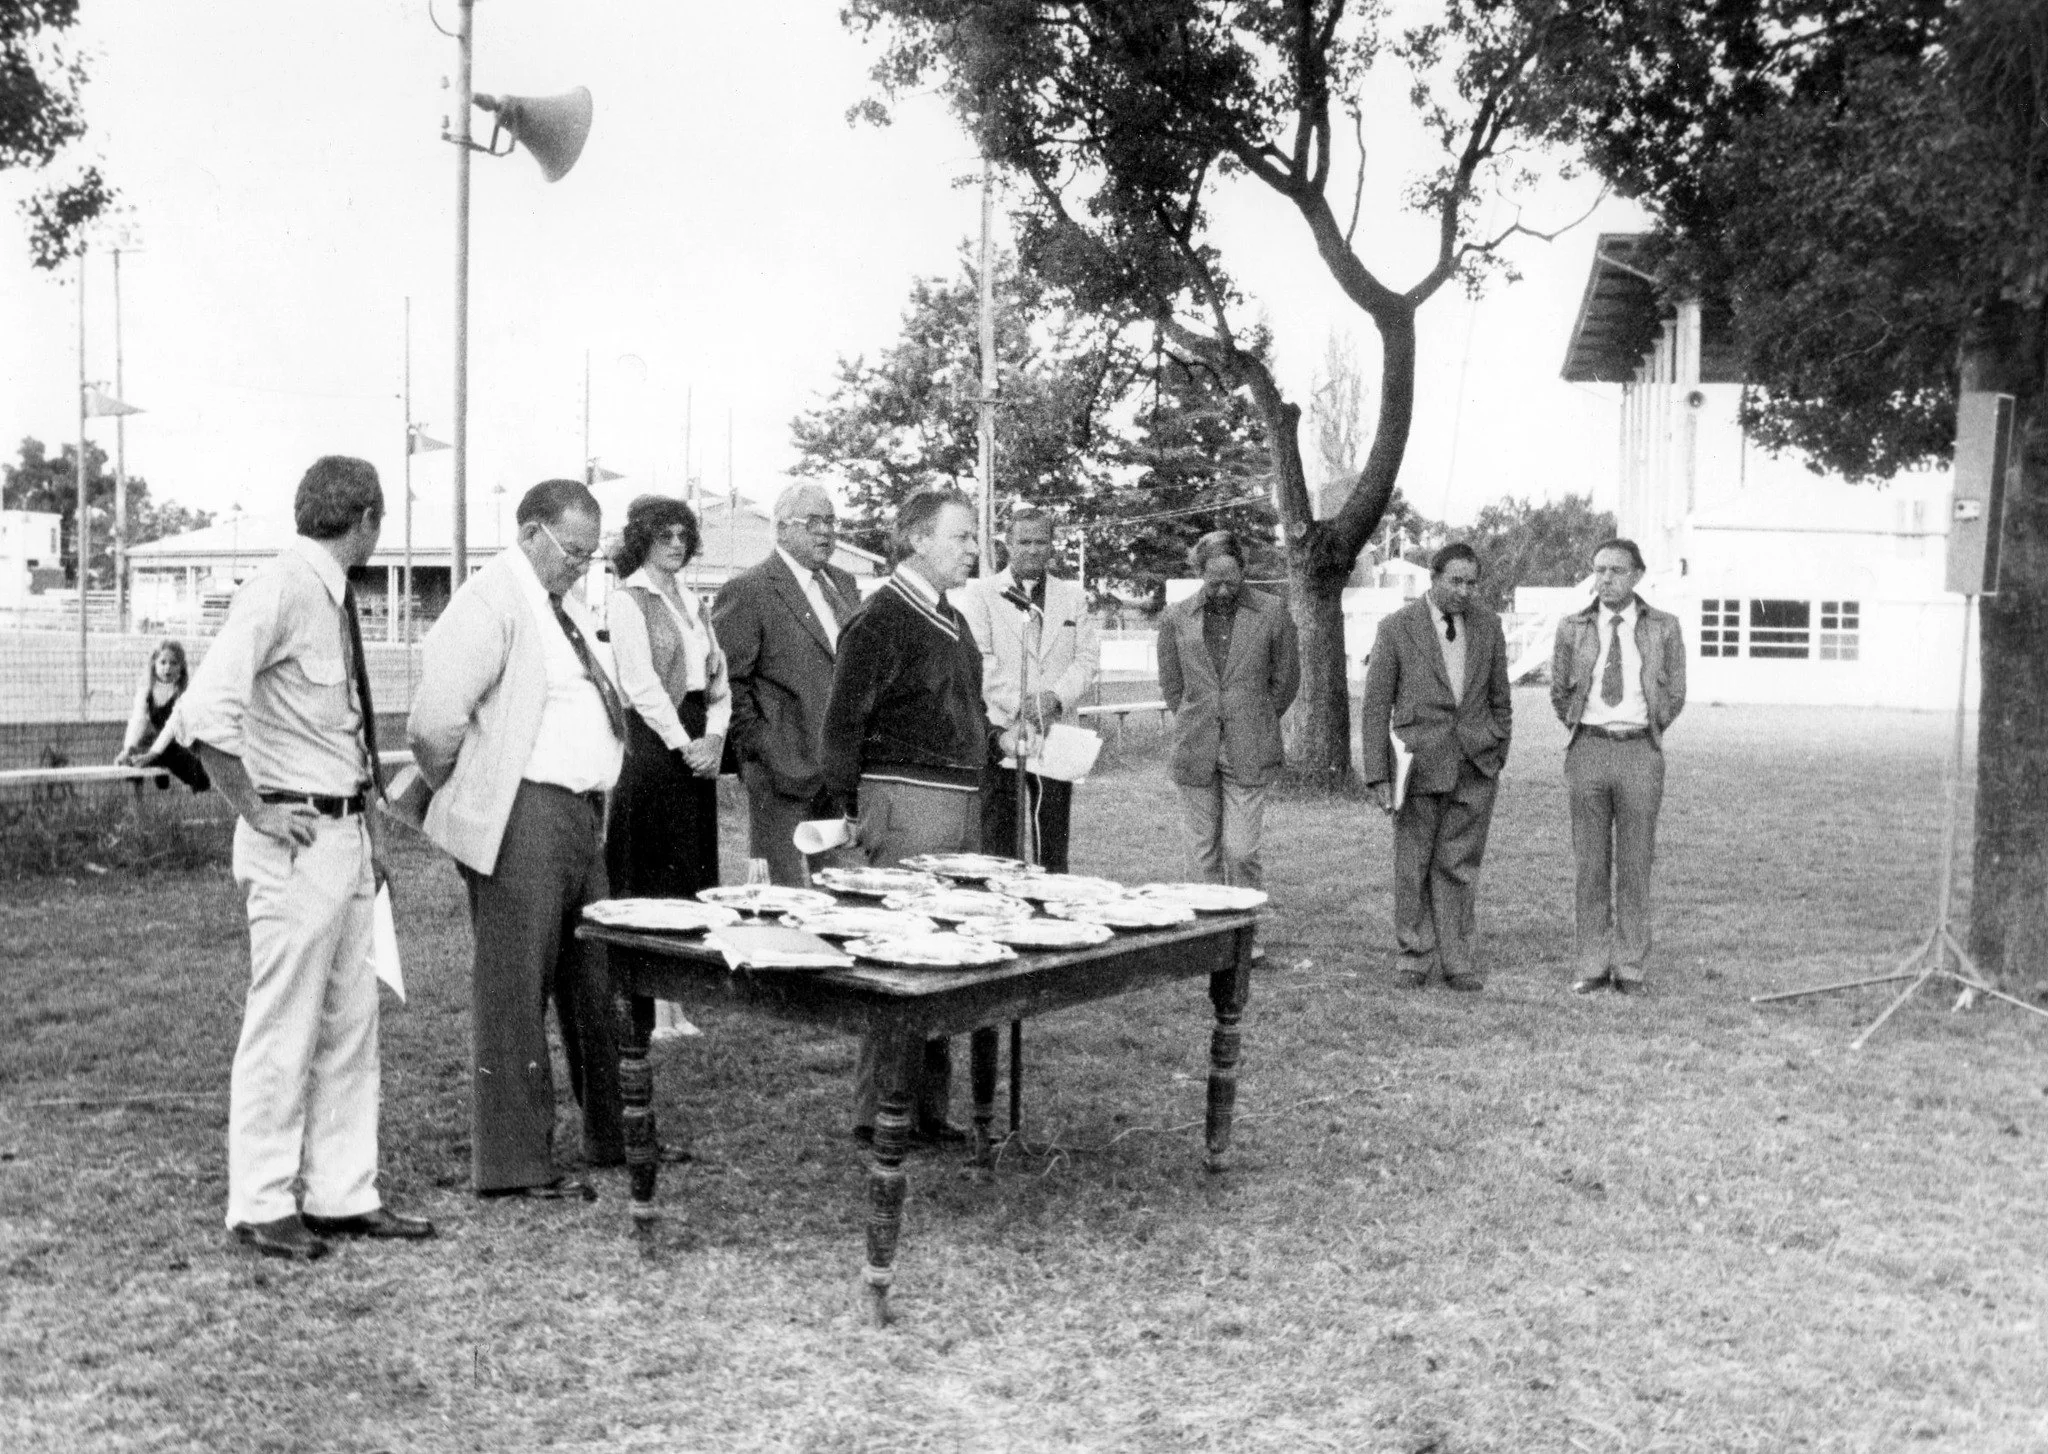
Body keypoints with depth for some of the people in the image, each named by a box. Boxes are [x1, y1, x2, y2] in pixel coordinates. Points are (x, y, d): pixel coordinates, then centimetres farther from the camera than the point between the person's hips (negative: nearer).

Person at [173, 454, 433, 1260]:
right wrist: (254, 814, -17)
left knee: (351, 1025, 13)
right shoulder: (281, 591, -16)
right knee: (284, 1028, -1)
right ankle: (260, 1207, 10)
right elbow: (204, 714, -25)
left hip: (347, 836, 9)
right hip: (298, 840, -9)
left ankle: (343, 1195, 22)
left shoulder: (334, 598, 11)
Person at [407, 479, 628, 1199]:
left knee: (596, 982, 16)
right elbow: (435, 724, -20)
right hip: (523, 817, -9)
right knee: (515, 991, -3)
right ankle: (514, 1165, 4)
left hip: (582, 815, 10)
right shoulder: (491, 600, -13)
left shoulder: (567, 606, 18)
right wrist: (461, 796, -5)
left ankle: (615, 1135, 29)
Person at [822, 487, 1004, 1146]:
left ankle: (928, 1107, 20)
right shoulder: (880, 619, -10)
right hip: (908, 801, -9)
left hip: (961, 800, 9)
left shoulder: (950, 618, 18)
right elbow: (844, 722, -11)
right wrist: (847, 812, -12)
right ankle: (879, 1113, 2)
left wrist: (995, 739, 11)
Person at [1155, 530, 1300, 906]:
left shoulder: (1272, 614, 0)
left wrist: (1255, 727, 10)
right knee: (1202, 854, 5)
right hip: (1195, 754, 2)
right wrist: (1195, 727, 9)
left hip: (1248, 753, -2)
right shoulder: (1176, 618, 4)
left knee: (1241, 852, -6)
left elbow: (1285, 682, 9)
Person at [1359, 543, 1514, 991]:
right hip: (1421, 763, -2)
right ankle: (1416, 955, 17)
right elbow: (1376, 707, -2)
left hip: (1475, 767, 2)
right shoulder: (1396, 628, -3)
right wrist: (1378, 776, -6)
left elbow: (1499, 698, 16)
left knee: (1459, 866, 3)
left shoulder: (1488, 625, 7)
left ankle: (1459, 964, 8)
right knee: (1414, 866, 4)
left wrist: (1499, 755, 13)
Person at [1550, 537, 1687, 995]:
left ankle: (1629, 966, 10)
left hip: (1640, 751, -1)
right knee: (1590, 862, 3)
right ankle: (1593, 966, 9)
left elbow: (1675, 695, 11)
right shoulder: (1573, 628, 5)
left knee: (1635, 863, 2)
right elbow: (1559, 692, 15)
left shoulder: (1663, 628, 3)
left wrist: (1646, 732, 10)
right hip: (1588, 749, 1)